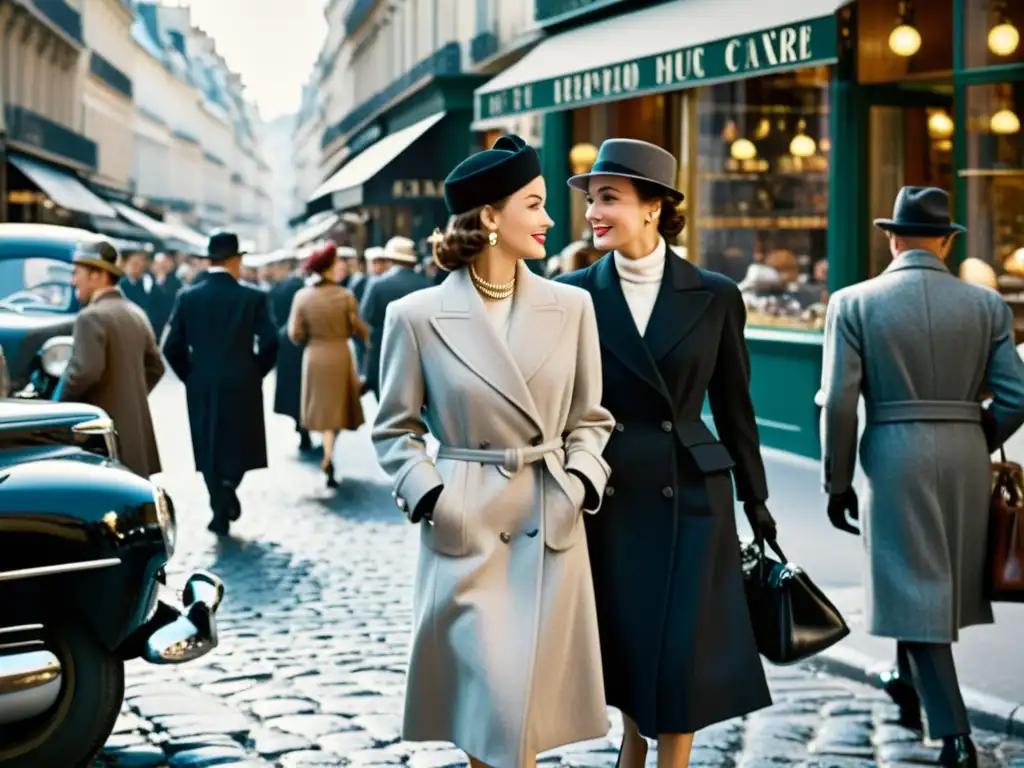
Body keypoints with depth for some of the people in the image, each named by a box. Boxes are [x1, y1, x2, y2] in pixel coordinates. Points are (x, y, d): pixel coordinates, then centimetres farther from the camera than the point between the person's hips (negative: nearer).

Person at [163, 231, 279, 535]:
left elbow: (172, 347, -3)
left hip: (201, 388, 2)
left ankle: (220, 510, 10)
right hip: (242, 386, -2)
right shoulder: (253, 297, -6)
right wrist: (256, 372, 5)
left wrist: (191, 375, 10)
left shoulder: (187, 297, 0)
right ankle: (228, 484, -8)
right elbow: (269, 342, -12)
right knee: (240, 446, 16)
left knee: (210, 449, 13)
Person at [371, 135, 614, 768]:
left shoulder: (571, 307, 3)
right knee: (489, 701, -2)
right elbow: (395, 430, 5)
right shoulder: (418, 316, -4)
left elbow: (590, 419, 12)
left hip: (553, 529, 3)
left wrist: (580, 484, -3)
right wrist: (431, 499, -7)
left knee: (531, 701, 7)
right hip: (466, 531, -2)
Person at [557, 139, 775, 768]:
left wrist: (757, 502, 9)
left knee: (683, 653, 0)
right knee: (624, 643, 12)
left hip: (691, 494, -1)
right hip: (610, 496, 1)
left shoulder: (715, 296, -2)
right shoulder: (575, 293, -1)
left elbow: (734, 404, 6)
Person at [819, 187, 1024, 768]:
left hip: (894, 458, -3)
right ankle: (910, 690, 39)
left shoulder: (854, 303, -3)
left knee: (915, 589, 1)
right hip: (967, 459, 3)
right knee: (936, 579, 21)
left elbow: (838, 402, -7)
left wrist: (838, 483, 2)